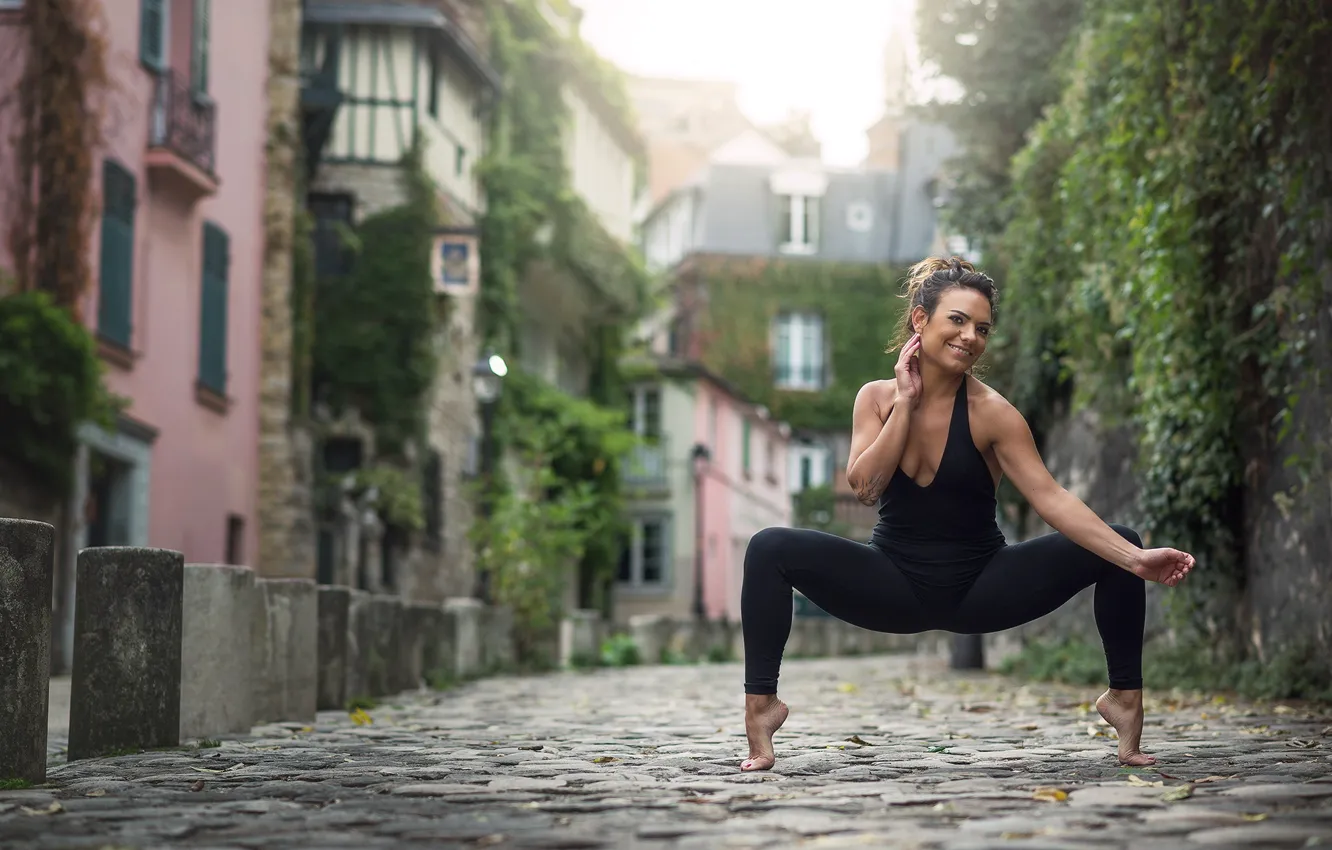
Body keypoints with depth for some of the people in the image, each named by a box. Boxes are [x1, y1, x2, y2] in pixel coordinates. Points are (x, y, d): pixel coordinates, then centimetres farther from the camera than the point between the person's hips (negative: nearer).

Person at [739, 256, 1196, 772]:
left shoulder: (991, 413, -12)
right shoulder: (877, 398, -4)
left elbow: (1050, 497, -21)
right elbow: (864, 487, -18)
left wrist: (1134, 558, -33)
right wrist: (905, 403, -19)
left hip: (979, 587, 0)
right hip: (895, 584, 1)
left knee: (1117, 547, -17)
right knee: (770, 549, -23)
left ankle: (1124, 699, -3)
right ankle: (761, 705, -17)